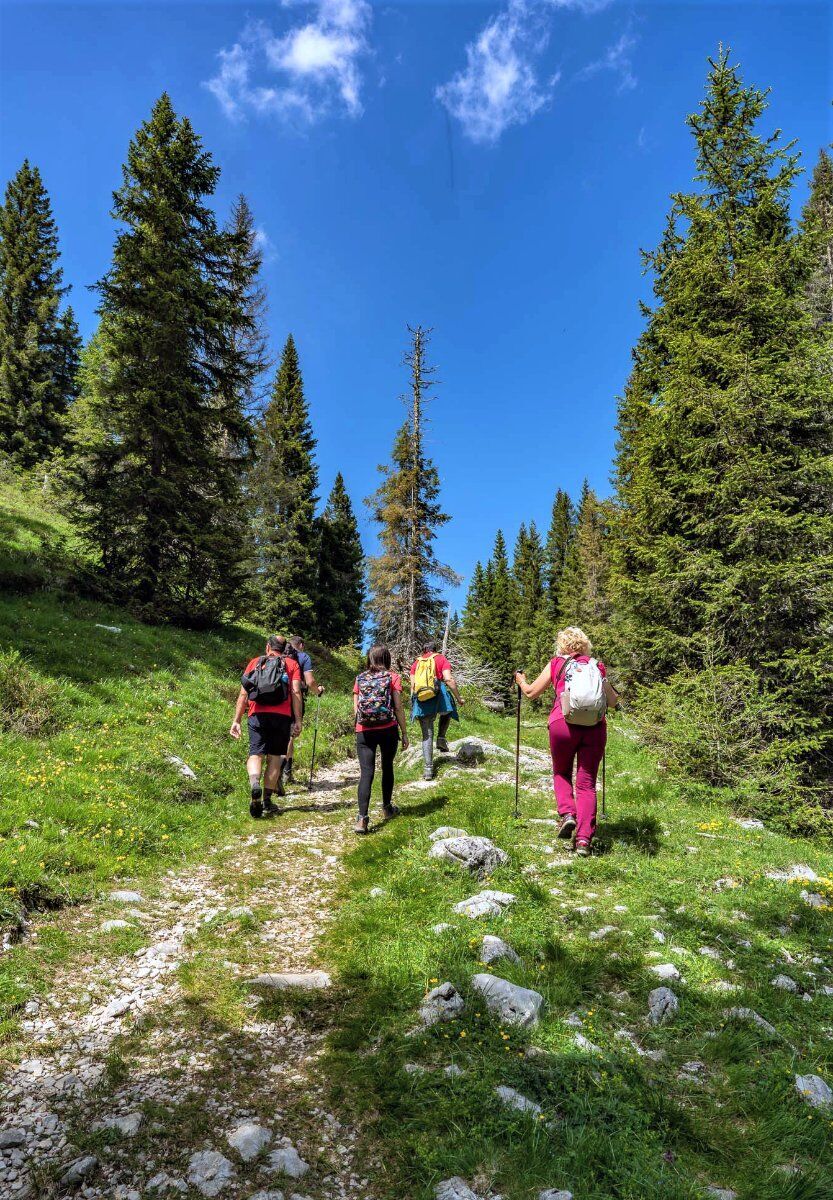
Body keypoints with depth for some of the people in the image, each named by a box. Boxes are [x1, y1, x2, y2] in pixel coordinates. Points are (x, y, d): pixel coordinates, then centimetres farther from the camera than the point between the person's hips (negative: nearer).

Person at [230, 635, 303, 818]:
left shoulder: (255, 662, 18)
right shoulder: (291, 664, 14)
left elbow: (243, 694, 11)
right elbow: (296, 692, 1)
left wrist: (236, 720, 12)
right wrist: (298, 720, -1)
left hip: (257, 715, 0)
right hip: (282, 715, 0)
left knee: (255, 754, 1)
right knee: (274, 757, 9)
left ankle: (255, 785, -28)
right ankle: (267, 801, 7)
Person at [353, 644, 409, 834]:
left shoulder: (360, 679, 7)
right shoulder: (393, 677, 0)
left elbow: (355, 709, 7)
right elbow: (398, 708, -3)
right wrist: (404, 733, 3)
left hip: (364, 731, 1)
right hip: (388, 730, -1)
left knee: (366, 772, -3)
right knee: (387, 768, 18)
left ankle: (362, 818, -15)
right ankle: (387, 808, 34)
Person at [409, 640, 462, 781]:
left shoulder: (416, 663, 18)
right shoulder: (441, 659, 9)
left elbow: (412, 685, 12)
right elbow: (449, 680, -5)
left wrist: (413, 706, 18)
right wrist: (458, 698, 1)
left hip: (421, 701, 2)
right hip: (437, 696, -2)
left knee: (427, 735, 10)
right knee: (447, 711, 34)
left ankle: (428, 769, 5)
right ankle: (441, 738, 15)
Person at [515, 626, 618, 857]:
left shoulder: (556, 664, 12)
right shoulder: (597, 666, 17)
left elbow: (531, 693, 17)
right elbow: (612, 702, 21)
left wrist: (521, 681, 38)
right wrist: (613, 694, 44)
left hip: (563, 724, -1)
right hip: (595, 726, 1)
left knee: (561, 773, 22)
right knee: (587, 783, 7)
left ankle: (567, 813, 1)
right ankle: (584, 839, -1)